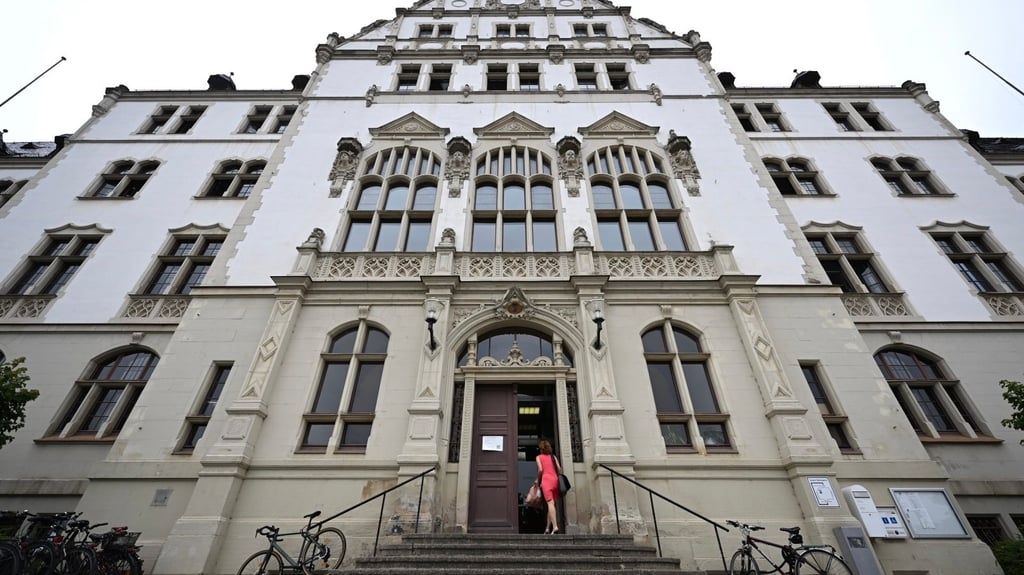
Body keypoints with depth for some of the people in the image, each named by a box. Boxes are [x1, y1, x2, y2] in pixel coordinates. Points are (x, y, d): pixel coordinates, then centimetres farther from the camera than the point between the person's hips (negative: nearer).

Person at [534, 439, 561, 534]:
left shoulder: (539, 457, 8)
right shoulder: (553, 456, 18)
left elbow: (540, 469, -5)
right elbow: (559, 469, 7)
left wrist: (538, 480, 7)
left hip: (546, 480, -4)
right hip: (555, 480, 4)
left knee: (550, 503, -13)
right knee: (551, 504, 8)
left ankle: (555, 526, -26)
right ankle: (548, 528, 12)